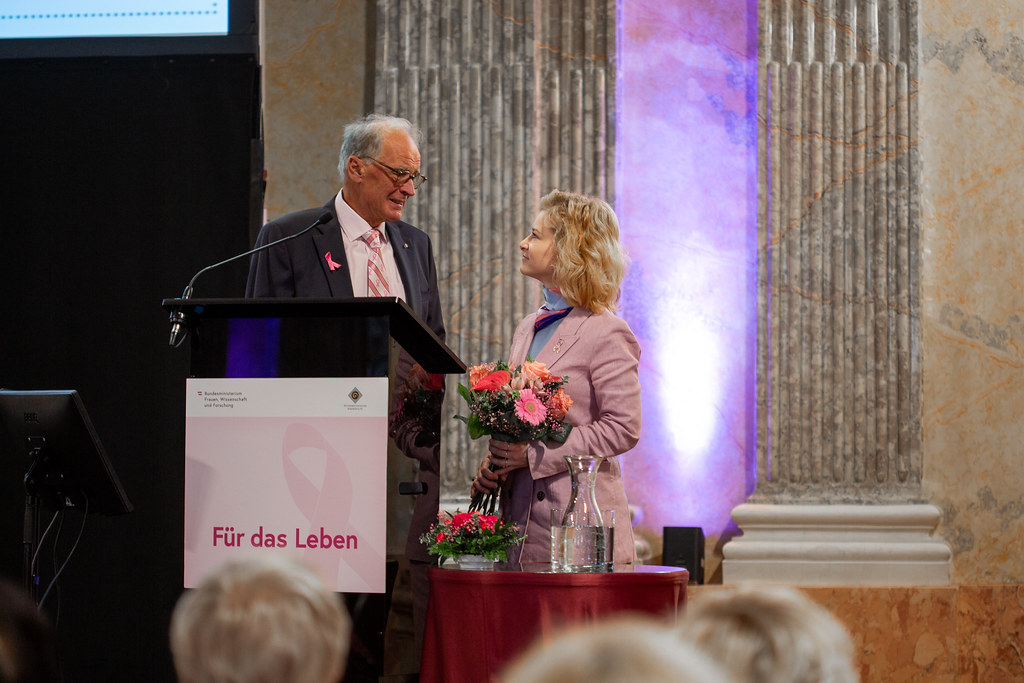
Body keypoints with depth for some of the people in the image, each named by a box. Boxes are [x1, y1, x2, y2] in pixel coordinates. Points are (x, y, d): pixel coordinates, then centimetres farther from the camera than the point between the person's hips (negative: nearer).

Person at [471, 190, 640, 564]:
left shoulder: (606, 333, -8)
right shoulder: (528, 329, 17)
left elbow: (623, 428, -13)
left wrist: (534, 455, -15)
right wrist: (493, 463, 1)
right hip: (520, 512, 7)